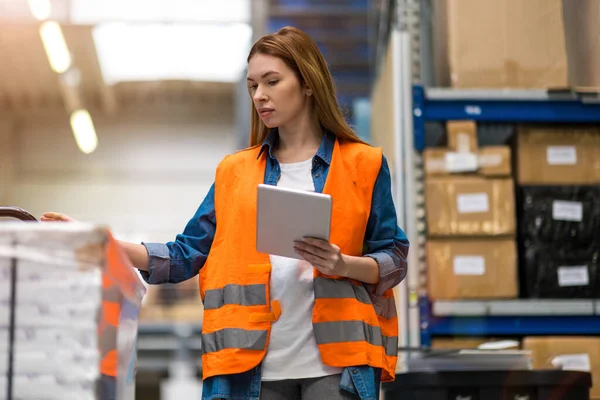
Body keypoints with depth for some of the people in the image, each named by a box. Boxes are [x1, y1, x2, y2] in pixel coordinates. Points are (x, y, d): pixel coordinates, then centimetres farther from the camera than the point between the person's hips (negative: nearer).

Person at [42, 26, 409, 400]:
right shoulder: (235, 172, 14)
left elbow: (395, 260, 5)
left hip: (336, 359, -2)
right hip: (255, 362, 3)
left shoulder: (363, 164, 6)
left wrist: (343, 264, -15)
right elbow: (185, 256, 11)